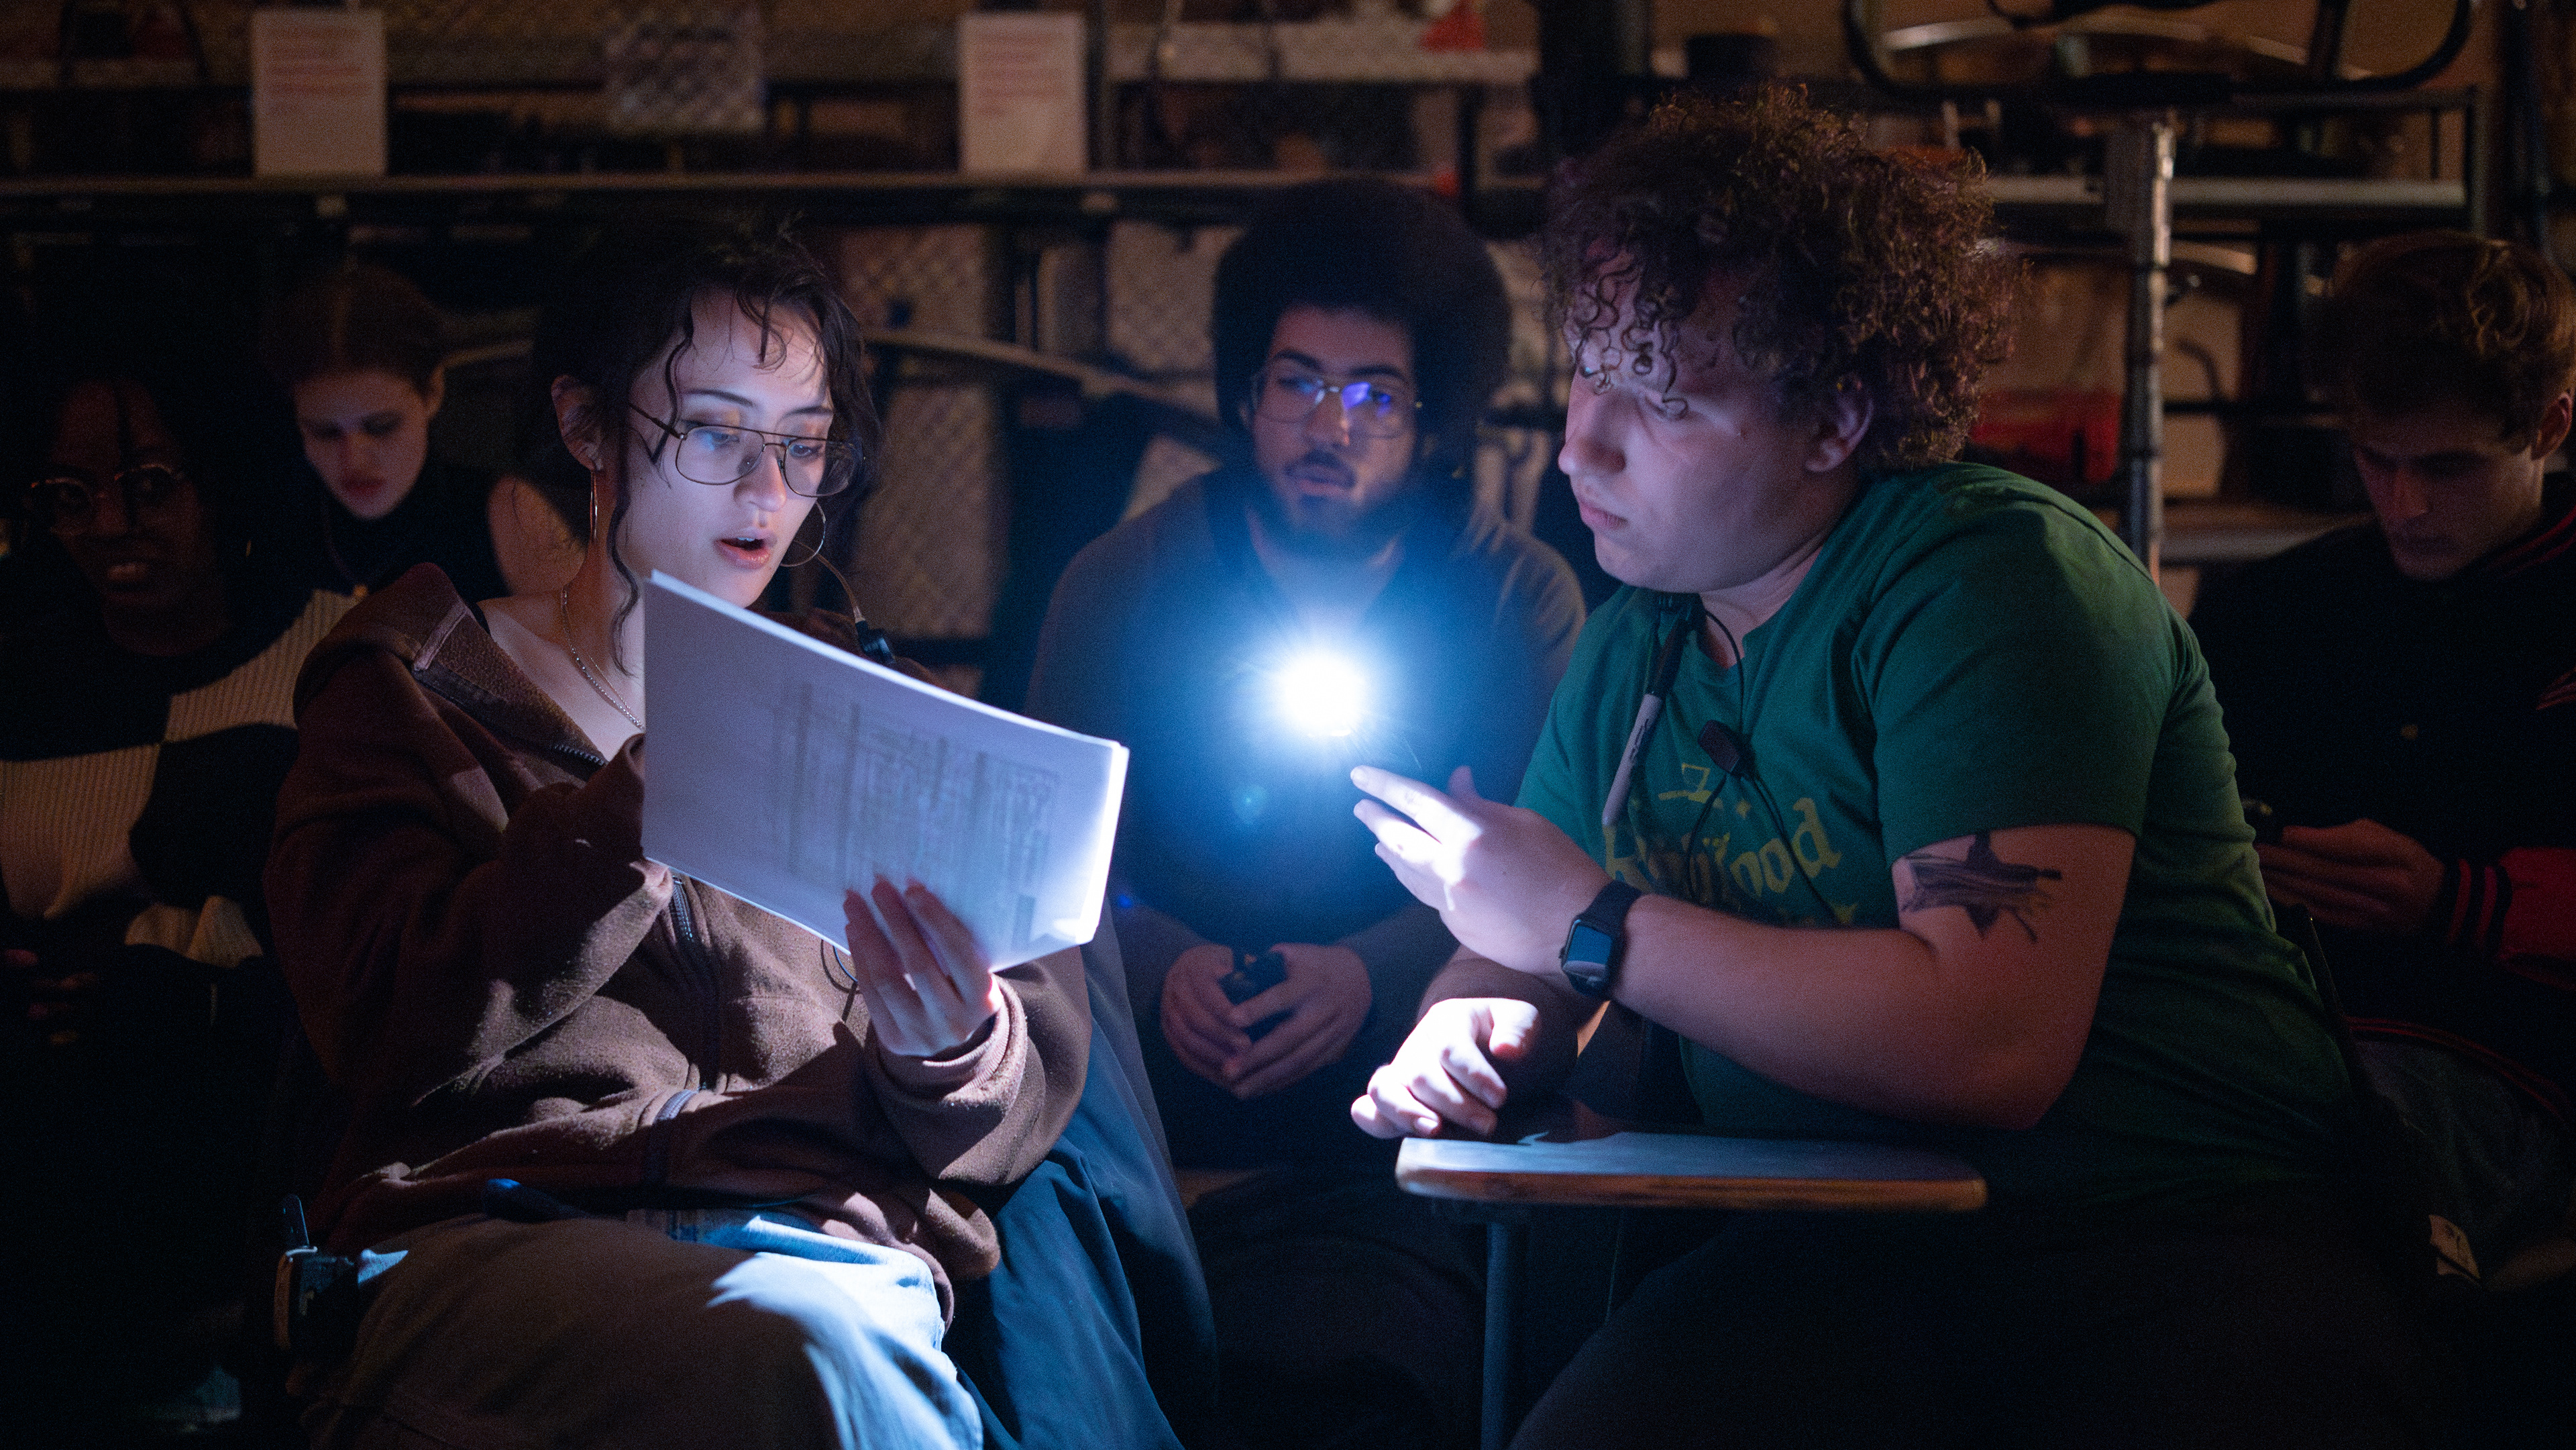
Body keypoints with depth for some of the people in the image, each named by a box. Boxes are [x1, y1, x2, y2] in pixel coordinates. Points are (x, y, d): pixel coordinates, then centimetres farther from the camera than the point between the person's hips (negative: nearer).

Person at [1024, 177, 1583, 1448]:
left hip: (1401, 1061, -1)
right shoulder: (1119, 583, 10)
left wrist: (1372, 974, -22)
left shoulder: (1522, 597, 7)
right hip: (1169, 1060, 1)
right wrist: (1161, 967, -18)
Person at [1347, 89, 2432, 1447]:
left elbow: (1990, 1042, -23)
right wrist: (1470, 1029, -7)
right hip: (1832, 1258, 5)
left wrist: (1588, 922, -15)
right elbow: (1516, 957, 19)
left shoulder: (1995, 580, -12)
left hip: (2175, 1236, -5)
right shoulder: (1633, 642, 11)